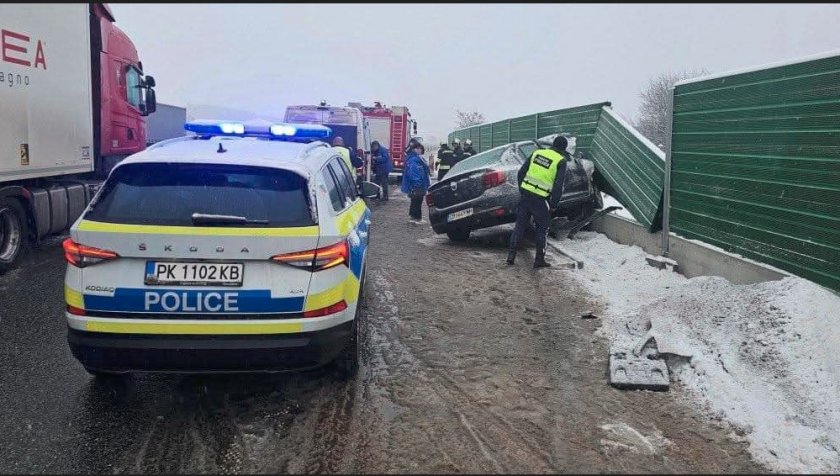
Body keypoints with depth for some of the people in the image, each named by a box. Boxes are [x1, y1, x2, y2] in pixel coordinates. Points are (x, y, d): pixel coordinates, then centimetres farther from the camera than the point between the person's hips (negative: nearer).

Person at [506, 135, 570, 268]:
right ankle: (539, 260, 16)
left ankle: (511, 255, 12)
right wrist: (554, 205, -3)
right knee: (542, 229, 12)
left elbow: (521, 173, 10)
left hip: (525, 195, 4)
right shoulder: (561, 161, -4)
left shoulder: (537, 153, 9)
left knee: (520, 225, 14)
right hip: (540, 200, -4)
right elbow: (558, 186, -11)